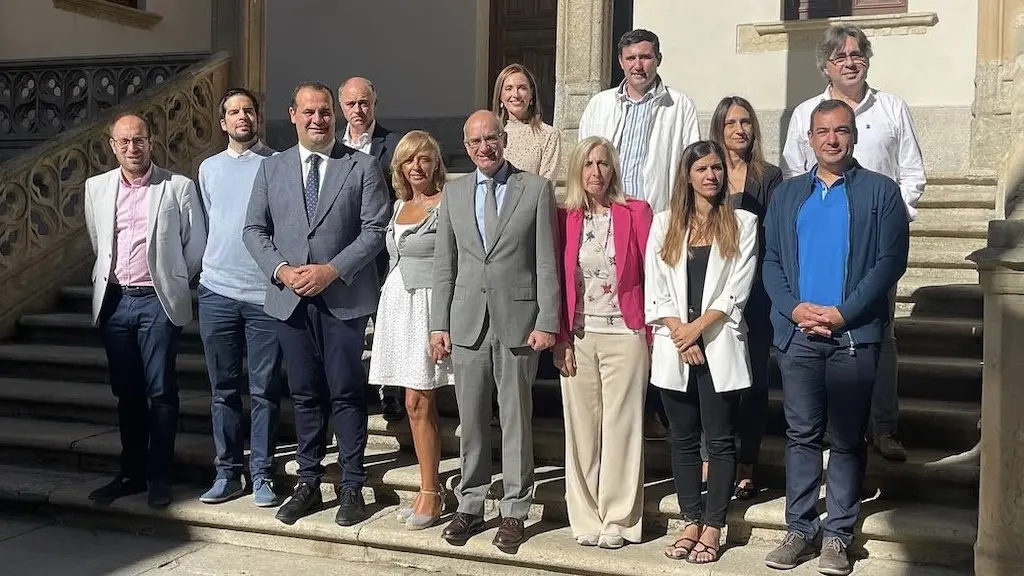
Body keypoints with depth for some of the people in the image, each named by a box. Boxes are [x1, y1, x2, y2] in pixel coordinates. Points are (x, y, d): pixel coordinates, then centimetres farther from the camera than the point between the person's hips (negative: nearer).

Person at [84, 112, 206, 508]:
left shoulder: (179, 187, -3)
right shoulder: (97, 187, 8)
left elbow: (195, 245, 1)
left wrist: (172, 282, 7)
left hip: (158, 301, -4)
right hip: (114, 300, 4)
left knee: (160, 391, -1)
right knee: (126, 392, 11)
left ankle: (159, 476, 9)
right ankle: (131, 472, 22)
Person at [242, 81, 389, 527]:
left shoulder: (363, 167, 1)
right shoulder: (272, 168, 10)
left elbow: (375, 230, -5)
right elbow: (254, 229, 8)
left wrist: (333, 269, -15)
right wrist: (281, 270, -8)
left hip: (344, 298, -3)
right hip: (290, 299, 3)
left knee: (346, 394, 2)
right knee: (305, 395, 11)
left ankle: (352, 487, 13)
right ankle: (308, 484, 22)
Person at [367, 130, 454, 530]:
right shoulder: (399, 205, 16)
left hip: (428, 303, -7)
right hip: (396, 302, 7)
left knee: (419, 403, -6)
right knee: (416, 404, 9)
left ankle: (431, 493, 4)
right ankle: (430, 489, 17)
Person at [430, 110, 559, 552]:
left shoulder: (536, 189, 1)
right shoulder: (454, 192, 10)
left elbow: (546, 262, -2)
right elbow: (444, 264, 10)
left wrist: (547, 322, -8)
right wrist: (439, 324, 5)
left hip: (517, 319, -3)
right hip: (467, 321, 3)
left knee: (516, 420, 4)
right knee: (471, 421, 9)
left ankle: (514, 512, 14)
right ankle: (469, 507, 21)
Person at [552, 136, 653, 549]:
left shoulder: (636, 212, 0)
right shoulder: (565, 218, 6)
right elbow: (557, 281, 5)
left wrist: (652, 333, -8)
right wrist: (561, 339, -1)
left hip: (624, 336, -2)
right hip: (578, 339, 2)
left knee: (621, 429, 2)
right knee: (581, 430, 6)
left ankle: (618, 521, 12)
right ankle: (586, 519, 16)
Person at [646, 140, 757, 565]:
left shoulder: (742, 223, 4)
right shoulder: (664, 224, 9)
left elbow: (736, 291, -4)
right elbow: (655, 290, 3)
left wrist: (697, 328, -12)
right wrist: (680, 335, -8)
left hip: (719, 347, -2)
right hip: (674, 349, 2)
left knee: (720, 440, 2)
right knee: (683, 439, 8)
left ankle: (713, 527, 9)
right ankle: (690, 522, 17)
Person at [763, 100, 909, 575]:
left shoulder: (881, 192, 4)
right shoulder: (786, 194, 14)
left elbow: (891, 262, -4)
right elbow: (771, 261, 10)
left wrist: (843, 313, -13)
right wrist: (794, 308, -7)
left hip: (854, 335, -2)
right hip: (797, 334, 3)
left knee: (847, 438, 4)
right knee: (801, 434, 7)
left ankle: (838, 535, 13)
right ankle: (799, 529, 15)